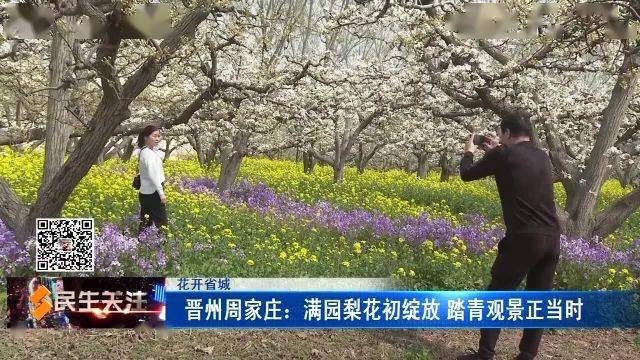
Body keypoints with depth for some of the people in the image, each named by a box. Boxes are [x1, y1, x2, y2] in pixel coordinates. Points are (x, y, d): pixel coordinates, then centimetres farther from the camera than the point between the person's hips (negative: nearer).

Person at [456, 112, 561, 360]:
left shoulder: (503, 155, -5)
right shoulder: (543, 157, 13)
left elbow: (467, 175, 10)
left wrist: (468, 152, 29)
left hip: (524, 239, -6)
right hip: (552, 240, 6)